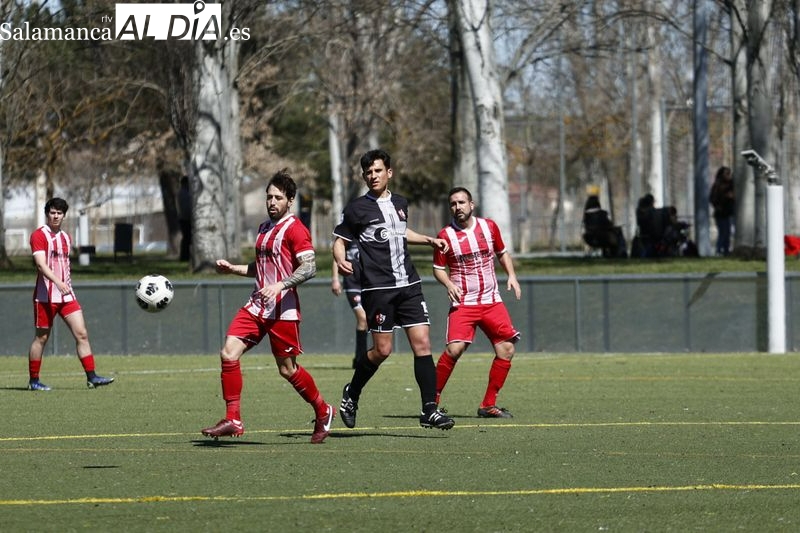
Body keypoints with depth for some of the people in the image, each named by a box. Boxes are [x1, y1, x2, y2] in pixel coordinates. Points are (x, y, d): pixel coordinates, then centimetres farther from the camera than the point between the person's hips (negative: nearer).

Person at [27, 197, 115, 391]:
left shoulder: (66, 238, 15)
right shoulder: (39, 236, -8)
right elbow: (41, 264, -20)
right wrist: (58, 283, -33)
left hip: (66, 295, 6)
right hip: (46, 295, -6)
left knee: (82, 334, -4)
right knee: (41, 337, 1)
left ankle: (91, 377, -6)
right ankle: (33, 380, 11)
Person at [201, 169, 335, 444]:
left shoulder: (294, 229, -9)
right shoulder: (264, 228, 17)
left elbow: (309, 267, -19)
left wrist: (280, 285, -29)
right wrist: (233, 268, 16)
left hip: (282, 309, -7)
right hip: (257, 305, 8)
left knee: (287, 369, 1)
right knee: (229, 352, -10)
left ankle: (323, 412, 25)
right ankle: (233, 420, -8)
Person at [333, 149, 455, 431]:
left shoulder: (400, 203, 15)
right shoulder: (356, 209, -1)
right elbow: (339, 240, 2)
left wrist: (429, 240, 29)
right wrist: (341, 260, -18)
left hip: (408, 285, 5)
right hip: (378, 288, -5)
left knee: (422, 343, -5)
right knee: (382, 350, -5)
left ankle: (429, 410, -5)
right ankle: (351, 394, 20)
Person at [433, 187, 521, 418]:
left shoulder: (489, 226, 5)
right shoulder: (446, 236, -4)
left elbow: (502, 252, 20)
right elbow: (438, 269, 5)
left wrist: (511, 275, 4)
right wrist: (449, 284, -15)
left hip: (492, 301, 4)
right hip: (463, 303, -4)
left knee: (506, 349, -5)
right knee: (454, 349, -20)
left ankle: (488, 405, 6)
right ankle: (432, 401, -8)